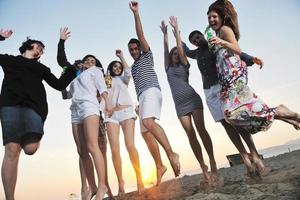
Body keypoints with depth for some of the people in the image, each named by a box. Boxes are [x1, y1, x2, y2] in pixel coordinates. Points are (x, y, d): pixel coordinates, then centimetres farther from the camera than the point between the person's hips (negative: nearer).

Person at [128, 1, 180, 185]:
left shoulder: (147, 56, 12)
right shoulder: (133, 67, 31)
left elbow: (141, 35, 2)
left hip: (151, 91, -8)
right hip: (142, 96, 8)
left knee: (148, 122, -33)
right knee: (146, 133, -3)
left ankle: (172, 153, -36)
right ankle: (160, 166, 0)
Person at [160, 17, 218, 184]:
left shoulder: (184, 66, 11)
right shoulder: (168, 68, 18)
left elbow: (180, 47, 6)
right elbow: (166, 50, 16)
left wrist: (176, 29, 9)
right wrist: (165, 33, 19)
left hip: (192, 99, -3)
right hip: (179, 105, 3)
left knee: (201, 130, -11)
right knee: (191, 135, -2)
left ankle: (212, 163, -6)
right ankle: (203, 167, 0)